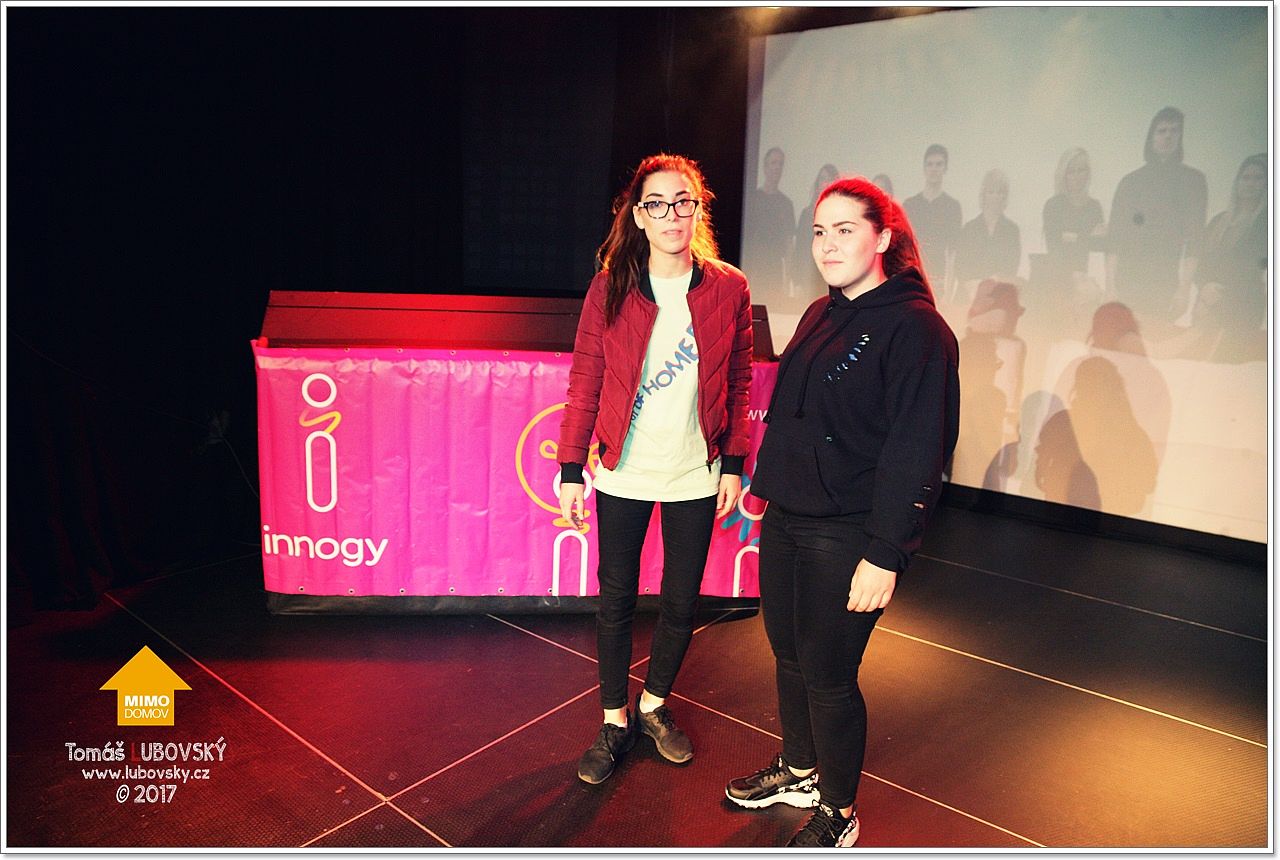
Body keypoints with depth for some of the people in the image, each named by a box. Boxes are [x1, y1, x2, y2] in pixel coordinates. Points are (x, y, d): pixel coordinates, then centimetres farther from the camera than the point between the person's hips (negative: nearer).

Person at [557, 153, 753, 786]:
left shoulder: (728, 289, -3)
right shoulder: (609, 288, -5)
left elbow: (738, 383, 4)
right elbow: (584, 383, -2)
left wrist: (733, 465, 2)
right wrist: (571, 471, -4)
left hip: (695, 475, 1)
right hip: (624, 473, 0)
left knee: (681, 601, 12)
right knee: (616, 597, 9)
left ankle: (654, 704, 37)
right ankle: (615, 721, 30)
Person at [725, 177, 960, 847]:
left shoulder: (915, 328, -14)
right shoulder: (821, 315, 11)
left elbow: (917, 452, -19)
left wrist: (884, 554, -20)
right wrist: (765, 487, 18)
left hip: (846, 537, -8)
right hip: (784, 520, 8)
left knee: (827, 676, 4)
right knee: (788, 657, 19)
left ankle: (839, 815, 28)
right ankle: (798, 772, 43)